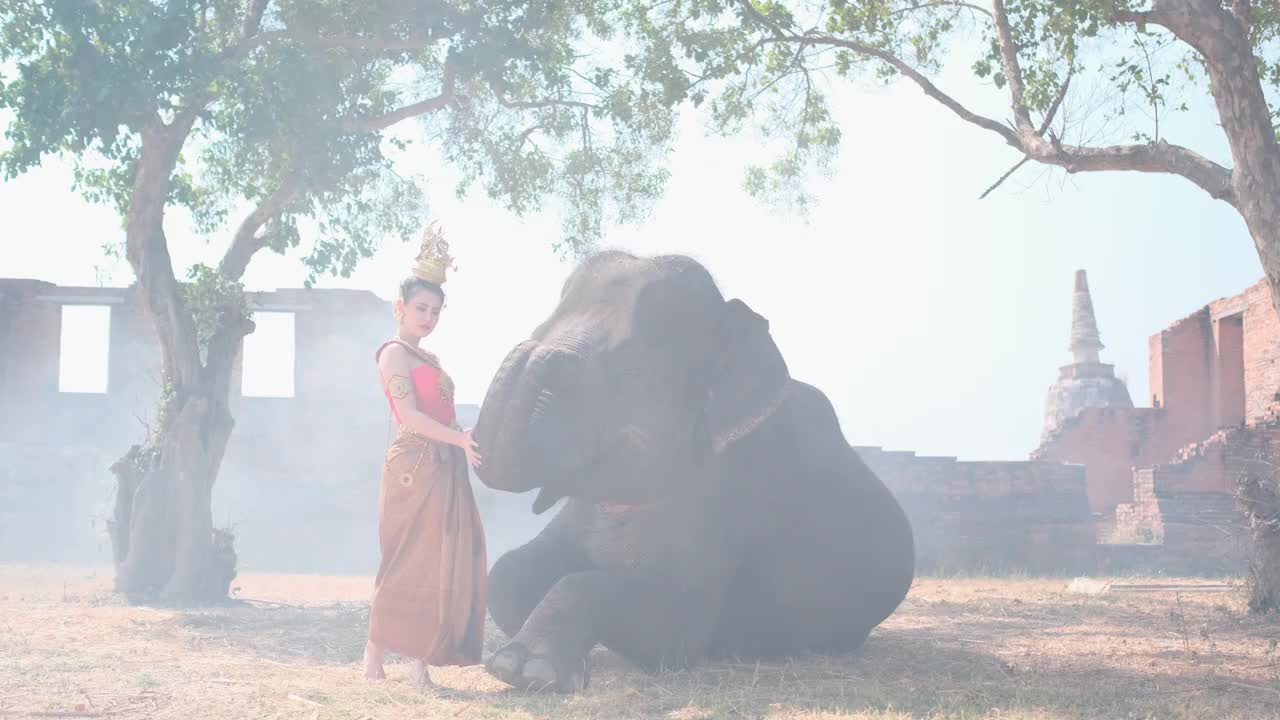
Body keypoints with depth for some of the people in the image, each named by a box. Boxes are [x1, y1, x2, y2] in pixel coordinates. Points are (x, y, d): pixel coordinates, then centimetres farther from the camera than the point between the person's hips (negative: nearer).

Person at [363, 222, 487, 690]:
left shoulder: (427, 358, 21)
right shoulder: (394, 354, -4)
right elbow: (410, 417, -15)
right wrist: (459, 439, -23)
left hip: (445, 468, 9)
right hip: (414, 467, -8)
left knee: (444, 564, 4)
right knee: (408, 563, -8)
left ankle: (421, 661, 5)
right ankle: (374, 658, -3)